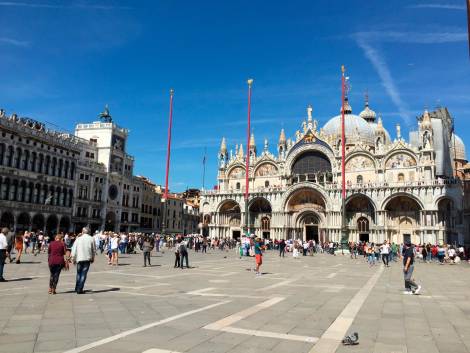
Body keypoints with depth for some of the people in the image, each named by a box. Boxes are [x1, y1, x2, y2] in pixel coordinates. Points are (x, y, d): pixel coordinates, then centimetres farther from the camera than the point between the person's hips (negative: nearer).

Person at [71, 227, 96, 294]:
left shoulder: (78, 239, 1)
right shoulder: (91, 239, 1)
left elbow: (74, 250, 0)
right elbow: (94, 250, 6)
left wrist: (73, 259, 9)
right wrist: (93, 258, 18)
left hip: (79, 258, 1)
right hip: (87, 258, -1)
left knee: (79, 273, 17)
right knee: (84, 274, 2)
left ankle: (77, 288, 23)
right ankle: (80, 289, -1)